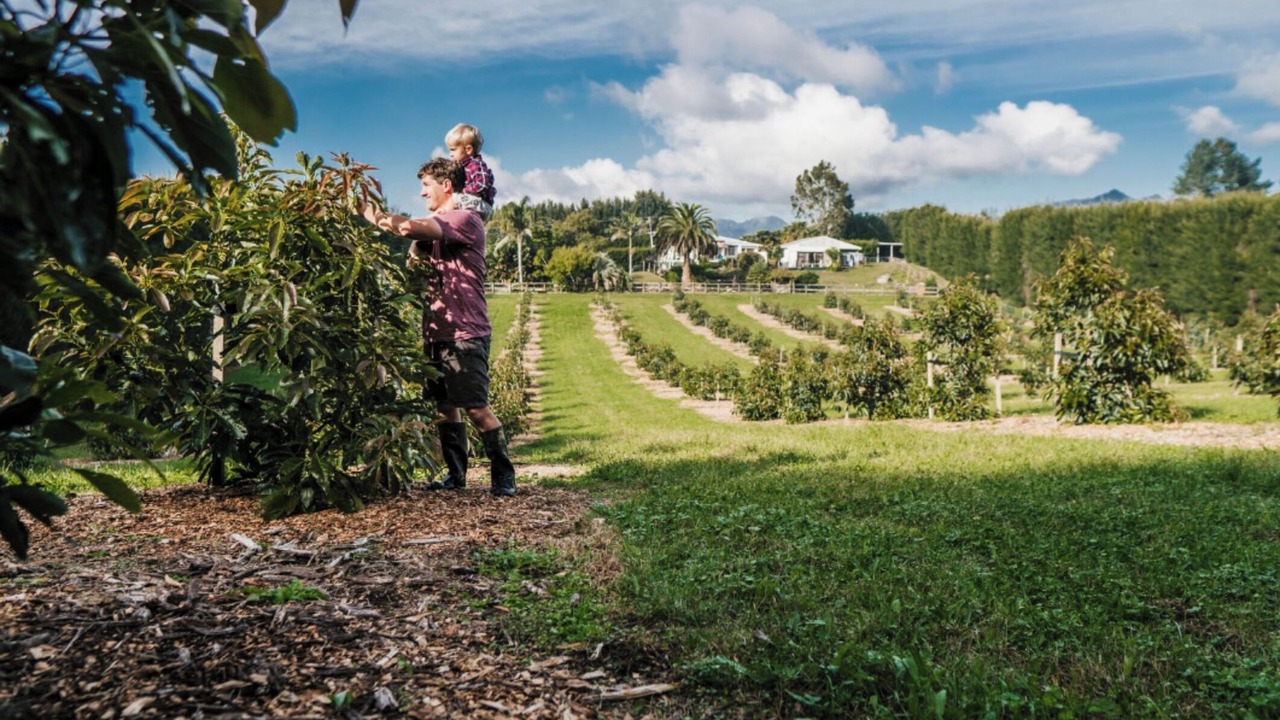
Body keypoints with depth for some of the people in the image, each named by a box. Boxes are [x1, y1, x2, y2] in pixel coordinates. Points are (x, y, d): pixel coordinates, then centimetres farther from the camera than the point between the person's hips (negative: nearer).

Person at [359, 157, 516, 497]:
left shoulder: (466, 220, -9)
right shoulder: (435, 225, 21)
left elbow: (411, 227, -23)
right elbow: (415, 252, 6)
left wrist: (377, 216, -13)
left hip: (465, 332, -8)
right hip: (437, 332, 8)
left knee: (476, 408, -9)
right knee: (445, 405, 10)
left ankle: (503, 476, 1)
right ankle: (455, 475, 19)